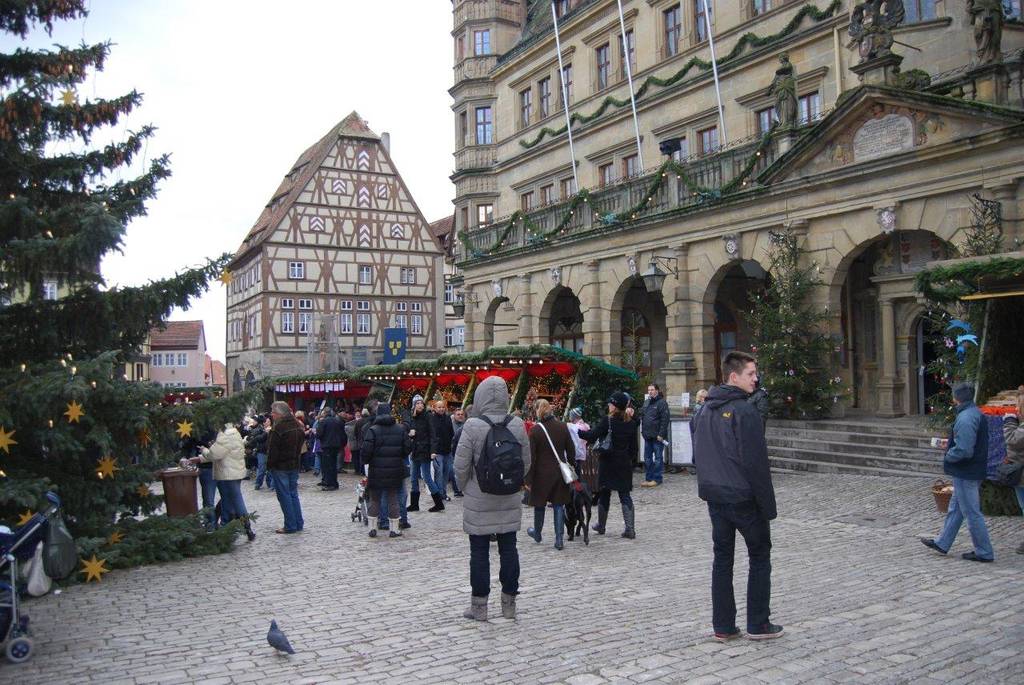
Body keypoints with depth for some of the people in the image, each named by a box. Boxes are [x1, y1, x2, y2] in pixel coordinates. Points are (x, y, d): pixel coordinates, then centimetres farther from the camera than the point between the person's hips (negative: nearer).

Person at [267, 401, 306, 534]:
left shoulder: (278, 428, -18)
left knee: (284, 496, -1)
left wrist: (270, 464, -8)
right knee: (293, 494, 15)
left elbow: (272, 450, -17)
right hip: (294, 465, 8)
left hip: (280, 467, -8)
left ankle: (290, 526, 2)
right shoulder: (298, 426, 8)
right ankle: (299, 523, 17)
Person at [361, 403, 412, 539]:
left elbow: (366, 451, -15)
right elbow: (408, 447, 1)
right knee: (393, 499, 10)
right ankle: (394, 529, 12)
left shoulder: (372, 430, -10)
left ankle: (373, 528, 15)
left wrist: (367, 461, 5)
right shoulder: (400, 429, 0)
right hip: (395, 471, 2)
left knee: (374, 499, 12)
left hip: (376, 471, -2)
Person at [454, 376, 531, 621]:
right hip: (509, 500, 3)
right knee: (508, 549, 12)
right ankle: (509, 604, 21)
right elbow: (526, 463, 4)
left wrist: (465, 489, 6)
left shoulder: (472, 426, -15)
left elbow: (461, 466, -12)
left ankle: (479, 606, 14)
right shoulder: (517, 425, -3)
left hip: (478, 502, -3)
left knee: (479, 552, 6)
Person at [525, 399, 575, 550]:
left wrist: (528, 479, -8)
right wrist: (570, 467, 16)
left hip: (542, 473, -3)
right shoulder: (562, 427, -2)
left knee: (539, 504, 15)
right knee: (559, 505, 7)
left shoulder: (535, 430, -13)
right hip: (560, 473, 3)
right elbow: (571, 450, 4)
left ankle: (537, 534, 35)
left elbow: (531, 457, -12)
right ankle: (559, 540, 4)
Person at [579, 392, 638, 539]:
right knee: (625, 495, 5)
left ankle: (601, 526, 24)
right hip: (624, 464, 3)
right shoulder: (631, 423, 1)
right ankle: (630, 529, -3)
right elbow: (633, 447, 6)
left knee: (604, 494, 11)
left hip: (607, 463, -3)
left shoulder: (607, 421, -15)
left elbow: (592, 436, -21)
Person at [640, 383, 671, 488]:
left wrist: (661, 434, -18)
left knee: (658, 458, 1)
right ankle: (648, 478, 18)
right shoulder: (646, 402, 14)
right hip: (647, 436, 8)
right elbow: (641, 416, 21)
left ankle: (657, 479, 7)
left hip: (657, 436, -8)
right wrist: (643, 431, 10)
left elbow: (665, 420, -14)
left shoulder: (662, 403, -9)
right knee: (647, 458, 10)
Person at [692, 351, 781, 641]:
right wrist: (768, 504, -12)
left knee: (722, 558, 11)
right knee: (760, 557, 9)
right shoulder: (745, 411, -17)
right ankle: (758, 625, 14)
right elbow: (756, 462, -18)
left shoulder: (704, 411, 9)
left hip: (714, 497, 7)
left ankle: (723, 626, 15)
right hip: (744, 498, -7)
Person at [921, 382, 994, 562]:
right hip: (974, 471, 10)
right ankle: (942, 543, 29)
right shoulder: (977, 414, 9)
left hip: (965, 474, -10)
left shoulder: (966, 419, -24)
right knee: (955, 509, 18)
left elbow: (963, 451, -28)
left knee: (972, 513, 1)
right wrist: (951, 444, 14)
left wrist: (948, 455, -11)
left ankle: (984, 552, 11)